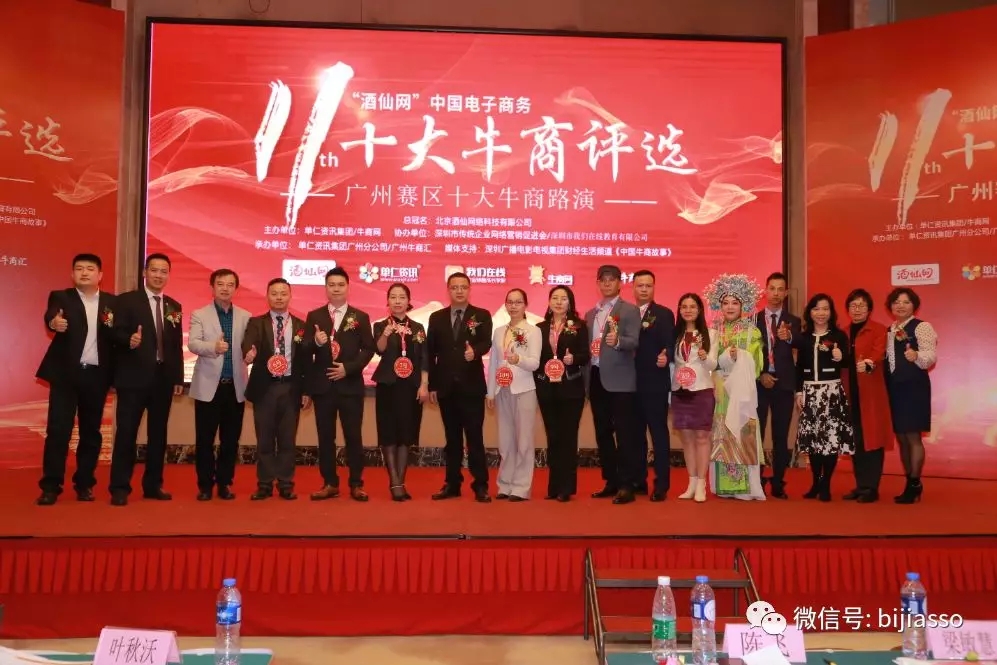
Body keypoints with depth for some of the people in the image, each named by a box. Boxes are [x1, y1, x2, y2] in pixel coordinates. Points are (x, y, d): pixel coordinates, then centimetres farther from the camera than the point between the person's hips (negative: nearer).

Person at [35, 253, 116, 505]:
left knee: (91, 431, 8)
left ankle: (84, 483, 17)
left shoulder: (112, 302, 9)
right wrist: (54, 322, -43)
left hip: (96, 375, 2)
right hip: (65, 372, -2)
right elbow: (51, 315, -19)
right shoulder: (61, 297, 3)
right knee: (58, 429, -4)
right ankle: (51, 486, 1)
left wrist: (114, 328, -20)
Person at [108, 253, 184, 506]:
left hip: (163, 378, 4)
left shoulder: (174, 307, 14)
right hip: (134, 377, -4)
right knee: (126, 432, -3)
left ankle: (153, 485, 18)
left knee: (158, 433, 9)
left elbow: (177, 346, 12)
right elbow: (117, 334, -8)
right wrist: (129, 340, -31)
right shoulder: (127, 300, 1)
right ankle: (120, 488, 4)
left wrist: (179, 378, 7)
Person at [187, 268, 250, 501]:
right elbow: (193, 343, -13)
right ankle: (205, 485, 13)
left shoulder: (245, 316, 10)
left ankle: (224, 483, 18)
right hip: (208, 385, -2)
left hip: (236, 386, 2)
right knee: (204, 439, 1)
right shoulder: (199, 315, 2)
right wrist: (213, 347, -33)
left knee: (231, 439, 6)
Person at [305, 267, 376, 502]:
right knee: (325, 436, 6)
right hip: (323, 385, 1)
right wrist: (316, 343, -21)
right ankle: (330, 483, 15)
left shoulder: (361, 317, 5)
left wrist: (348, 368, -13)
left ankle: (356, 484, 10)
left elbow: (368, 350, 0)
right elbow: (305, 351, 0)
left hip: (351, 385, -1)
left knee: (354, 436, 2)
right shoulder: (314, 316, 7)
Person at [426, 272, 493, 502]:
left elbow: (486, 343, -12)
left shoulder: (482, 315, 2)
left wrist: (474, 351, -35)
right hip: (446, 387, 3)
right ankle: (452, 484, 17)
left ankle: (480, 485, 5)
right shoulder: (436, 317, 9)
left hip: (472, 386, -3)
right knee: (452, 438, 10)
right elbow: (430, 353, 8)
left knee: (475, 437, -1)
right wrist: (432, 385, 3)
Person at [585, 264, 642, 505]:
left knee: (624, 432, -6)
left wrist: (617, 341, -34)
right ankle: (611, 481, 19)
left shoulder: (630, 310, -1)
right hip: (596, 378, 6)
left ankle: (627, 485, -2)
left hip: (619, 380, -6)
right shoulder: (590, 314, 17)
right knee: (602, 433, 10)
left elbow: (633, 342, -14)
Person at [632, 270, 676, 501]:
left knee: (659, 432, -1)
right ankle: (638, 480, 20)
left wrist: (665, 357, -30)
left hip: (655, 383, -5)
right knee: (636, 433, 11)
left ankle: (661, 484, 2)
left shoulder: (664, 314, -1)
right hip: (631, 383, 5)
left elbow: (669, 345, -10)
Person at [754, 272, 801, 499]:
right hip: (759, 382, -1)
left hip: (784, 384, 1)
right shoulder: (753, 319, 6)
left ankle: (778, 484, 10)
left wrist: (788, 337, -37)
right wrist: (760, 375, -11)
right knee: (756, 433, -1)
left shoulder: (793, 321, 7)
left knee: (781, 437, 4)